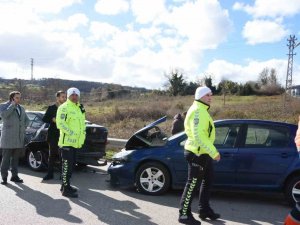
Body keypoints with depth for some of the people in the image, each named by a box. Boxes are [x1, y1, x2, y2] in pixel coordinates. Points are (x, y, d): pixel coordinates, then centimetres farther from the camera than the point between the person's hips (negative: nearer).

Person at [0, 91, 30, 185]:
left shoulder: (21, 108, 16)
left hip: (19, 138, 6)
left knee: (16, 158, 11)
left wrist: (24, 127, 8)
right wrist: (13, 105, -15)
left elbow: (27, 120, 24)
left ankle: (14, 176, 19)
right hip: (8, 138, -6)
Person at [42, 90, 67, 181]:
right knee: (52, 155, 7)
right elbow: (44, 119, 2)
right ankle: (50, 174, 16)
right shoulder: (51, 108, 5)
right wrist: (53, 120, -13)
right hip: (53, 135, 0)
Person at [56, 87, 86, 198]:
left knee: (71, 164, 16)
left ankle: (66, 185, 28)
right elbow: (60, 123, -20)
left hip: (75, 142, 9)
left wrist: (82, 134, 13)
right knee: (67, 164, -7)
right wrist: (71, 133, -21)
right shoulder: (64, 107, -10)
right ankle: (65, 189, -1)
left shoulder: (80, 108, 18)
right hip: (67, 141, -9)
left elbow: (82, 123, 26)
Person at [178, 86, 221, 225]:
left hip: (203, 153, 11)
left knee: (207, 181, 18)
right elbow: (199, 136, -27)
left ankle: (204, 210, 31)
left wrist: (211, 152, 23)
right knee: (193, 184, -3)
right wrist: (214, 152, -26)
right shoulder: (198, 111, -18)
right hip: (197, 153, -11)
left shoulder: (202, 110, 17)